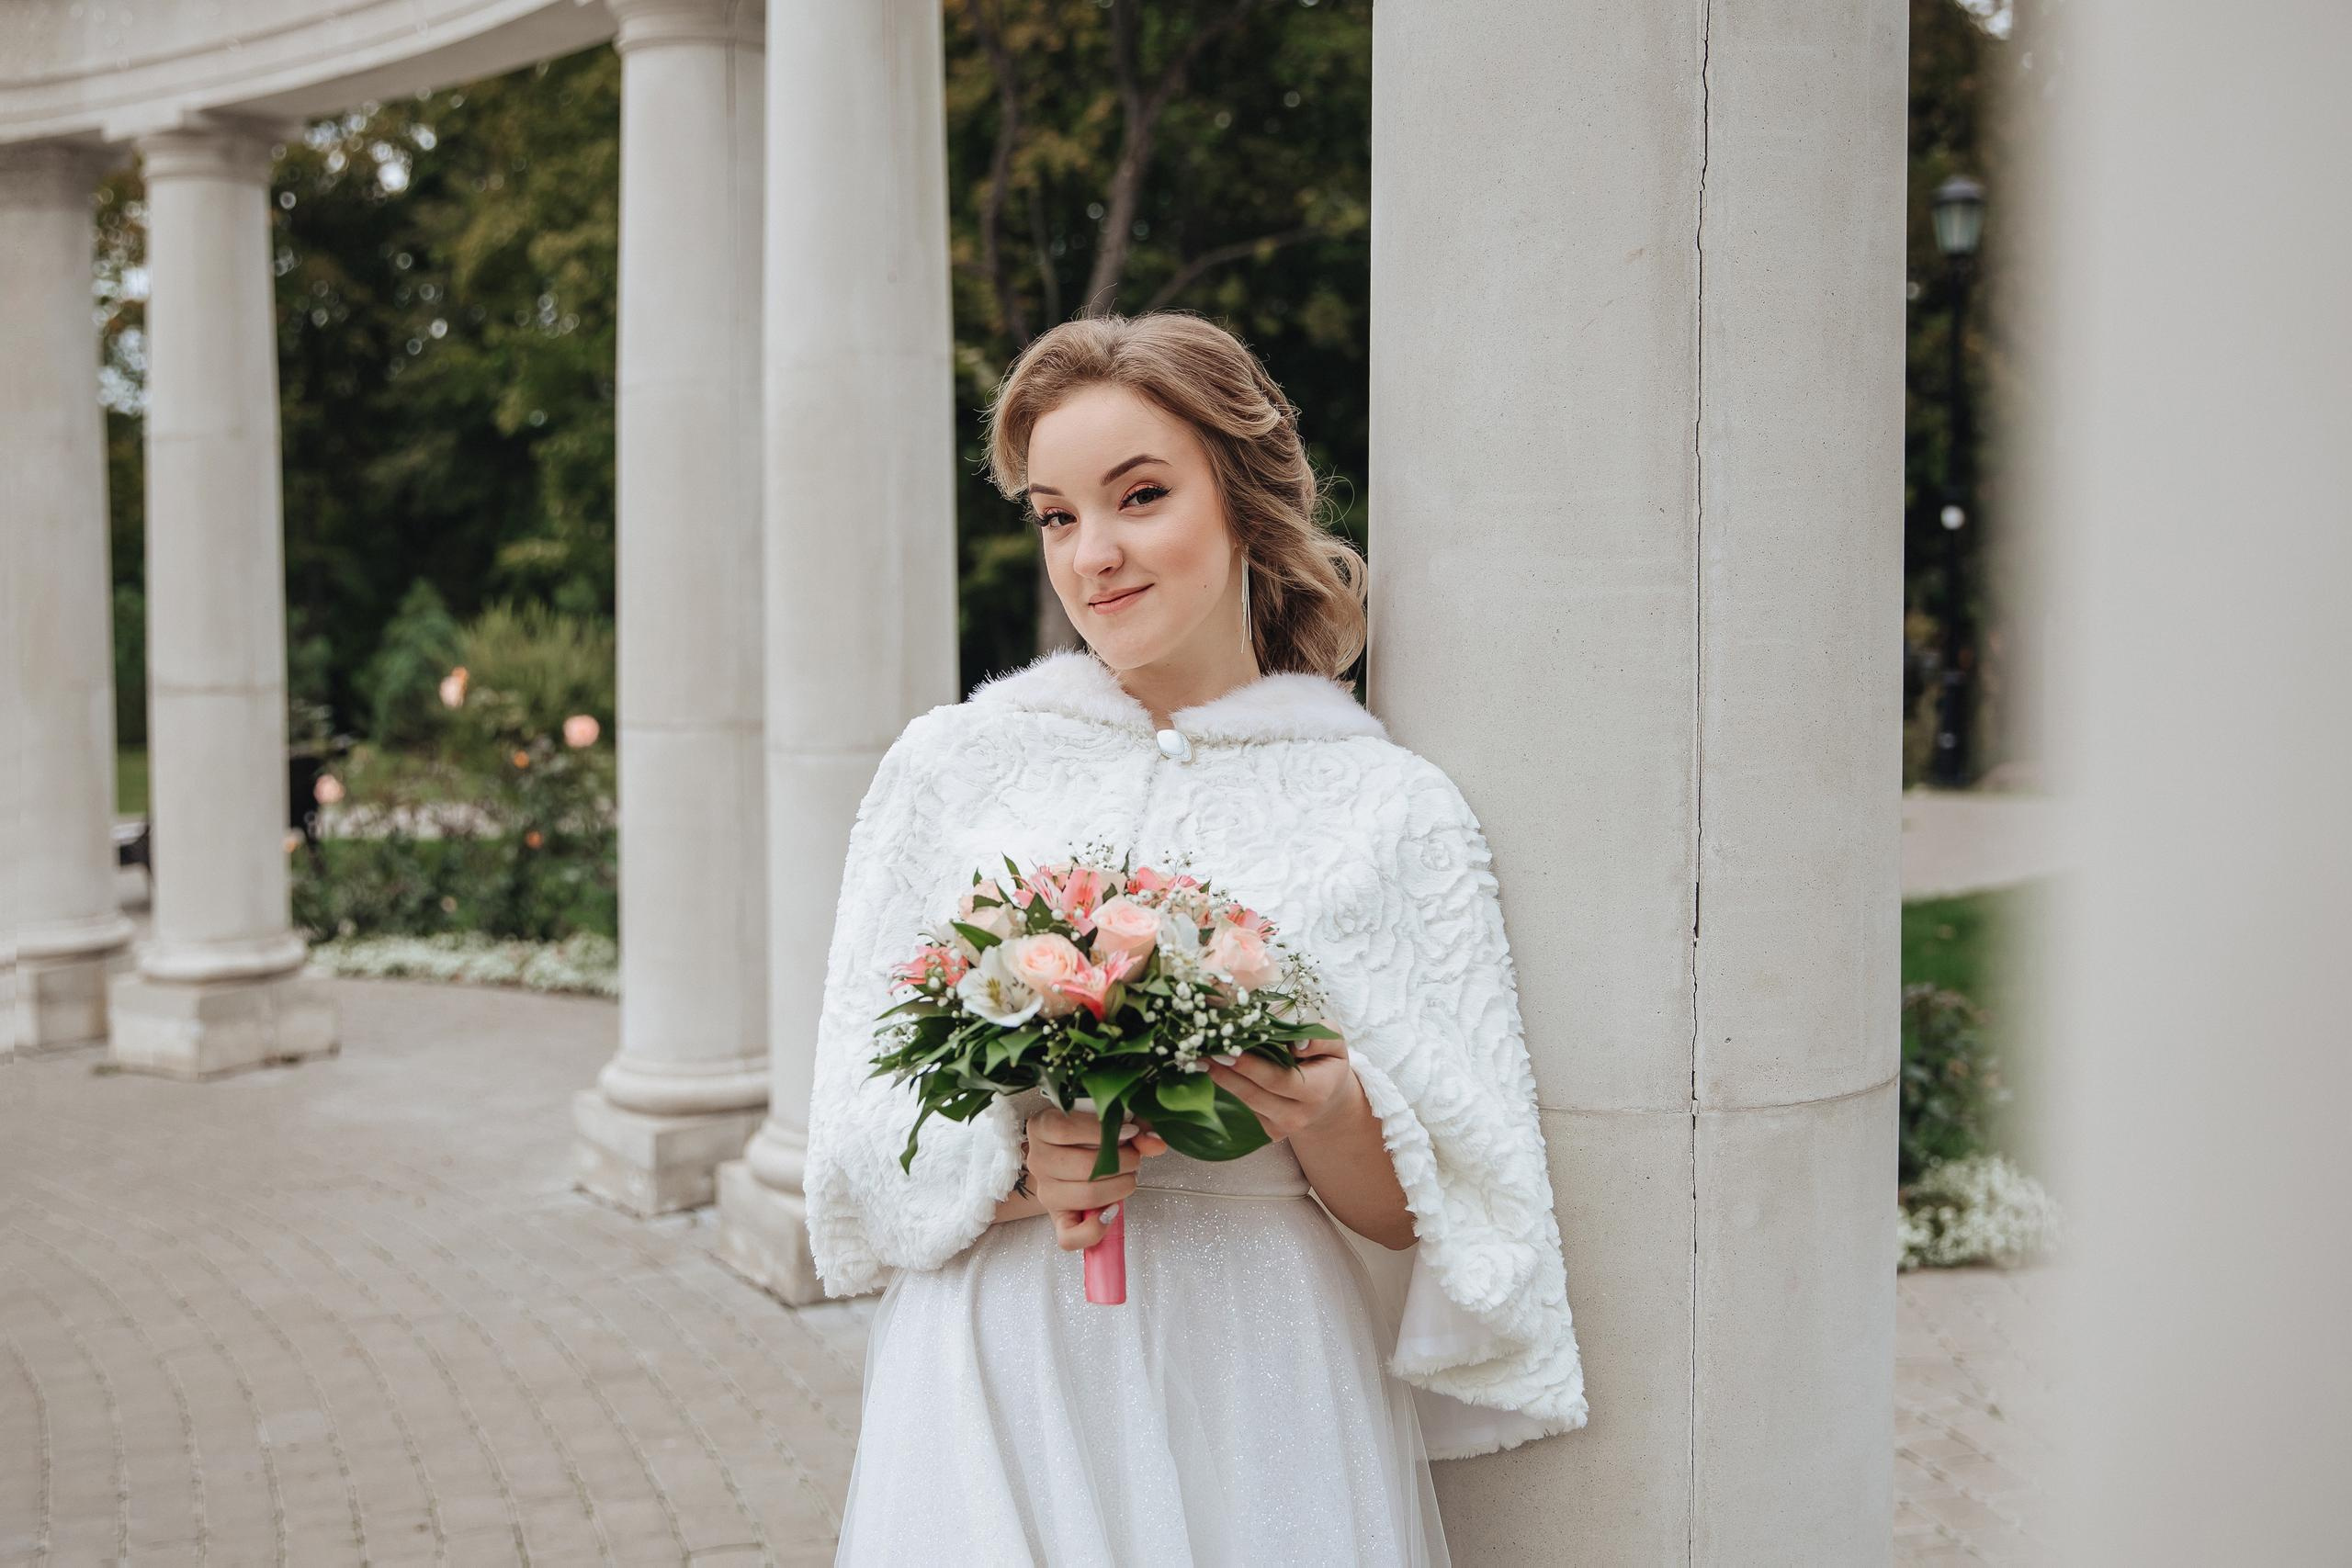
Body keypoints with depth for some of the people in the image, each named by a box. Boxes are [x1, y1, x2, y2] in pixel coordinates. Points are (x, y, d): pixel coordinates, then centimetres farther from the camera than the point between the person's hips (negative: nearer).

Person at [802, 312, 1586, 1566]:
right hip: (999, 1390, 1)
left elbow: (1431, 1225, 1)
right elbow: (859, 1131, 3)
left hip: (1263, 1413, 0)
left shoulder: (1393, 809, -1)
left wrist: (1332, 1121, -19)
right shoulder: (951, 763, 3)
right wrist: (1014, 1166, -15)